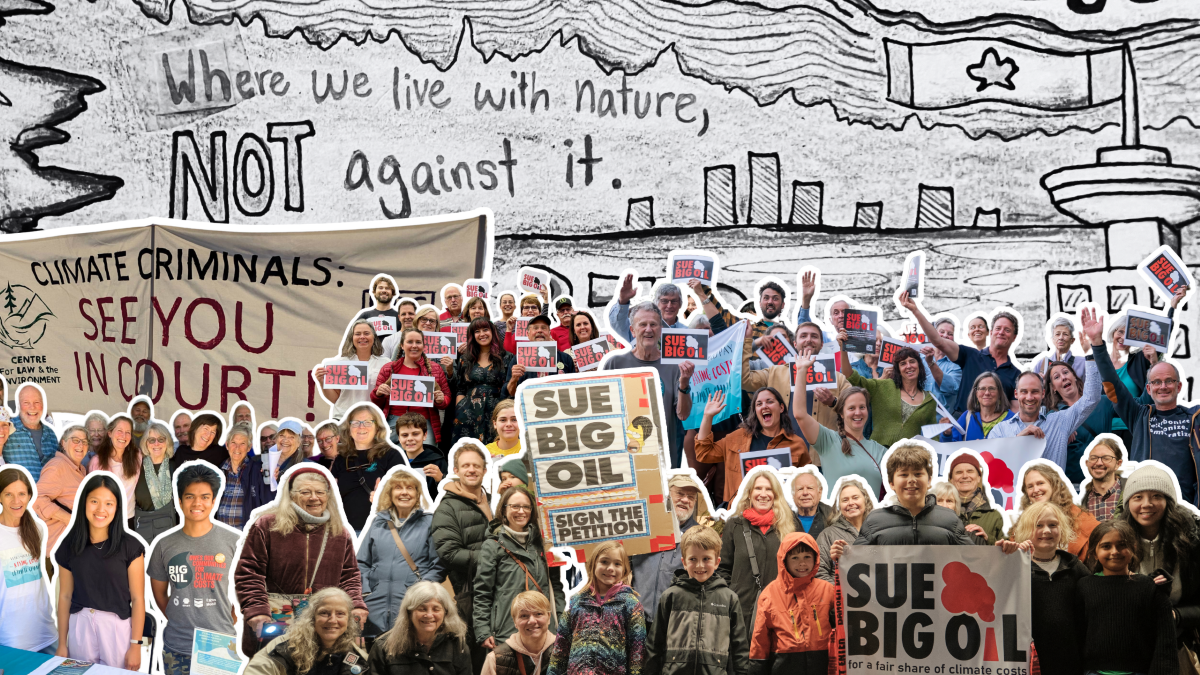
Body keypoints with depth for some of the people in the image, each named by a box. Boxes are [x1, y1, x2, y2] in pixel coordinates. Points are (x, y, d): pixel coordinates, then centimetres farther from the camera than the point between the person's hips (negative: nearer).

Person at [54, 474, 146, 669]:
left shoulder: (130, 546, -7)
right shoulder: (69, 545, 2)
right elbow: (65, 596, 7)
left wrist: (135, 645, -8)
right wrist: (62, 644, 7)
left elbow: (137, 599, -6)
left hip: (117, 627, -2)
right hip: (80, 627, 2)